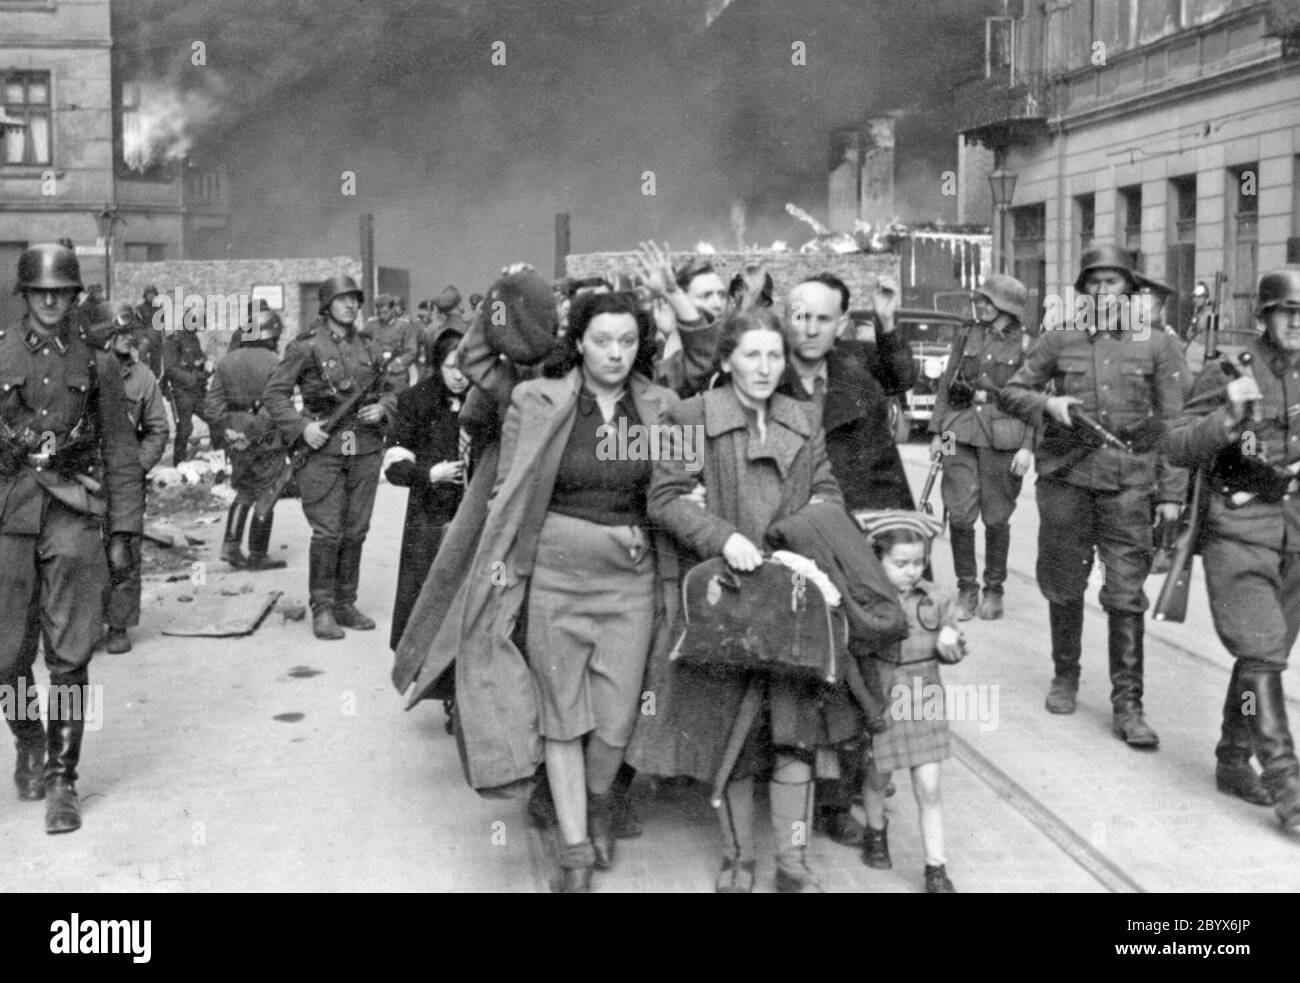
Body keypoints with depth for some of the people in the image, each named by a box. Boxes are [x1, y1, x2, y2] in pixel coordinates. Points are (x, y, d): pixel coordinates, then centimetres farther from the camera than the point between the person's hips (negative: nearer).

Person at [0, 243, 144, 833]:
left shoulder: (97, 365, 8)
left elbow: (122, 454, 8)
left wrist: (123, 533, 3)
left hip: (76, 518, 0)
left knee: (69, 656, -2)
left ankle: (61, 780, 6)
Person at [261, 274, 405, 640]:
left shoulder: (368, 346, 10)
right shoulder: (305, 346, -3)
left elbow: (396, 386, 18)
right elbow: (273, 394, -3)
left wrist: (382, 407, -3)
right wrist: (302, 426, -14)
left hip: (365, 448, 4)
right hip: (323, 448, -4)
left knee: (356, 531, 8)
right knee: (327, 533, -6)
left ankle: (345, 605, 19)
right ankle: (322, 610, 4)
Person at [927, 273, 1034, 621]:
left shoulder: (1025, 345, -1)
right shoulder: (967, 337, 10)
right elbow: (945, 386, 13)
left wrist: (1027, 447, -9)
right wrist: (937, 431, 8)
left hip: (1002, 437, -3)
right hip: (961, 431, 3)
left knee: (996, 519, 4)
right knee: (959, 515, -4)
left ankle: (994, 591, 20)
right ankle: (966, 589, 10)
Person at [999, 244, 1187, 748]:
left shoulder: (1157, 346, 4)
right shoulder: (1058, 342, 6)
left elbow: (1172, 425, 4)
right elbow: (1009, 392, 10)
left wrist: (1171, 492, 0)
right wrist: (1048, 404, -10)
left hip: (1128, 484, -1)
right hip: (1065, 479, 1)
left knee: (1126, 595, -4)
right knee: (1063, 586, 11)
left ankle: (1127, 705, 2)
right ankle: (1065, 675, 31)